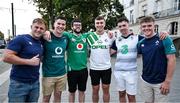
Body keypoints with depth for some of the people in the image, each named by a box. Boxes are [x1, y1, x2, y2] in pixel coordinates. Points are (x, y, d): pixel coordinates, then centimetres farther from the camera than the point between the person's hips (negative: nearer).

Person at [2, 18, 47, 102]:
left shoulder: (41, 42, 7)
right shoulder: (21, 39, -12)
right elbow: (6, 57, -18)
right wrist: (29, 61, -18)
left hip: (35, 83, 6)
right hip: (19, 83, -6)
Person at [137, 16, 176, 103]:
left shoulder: (164, 39, -11)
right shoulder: (141, 43, 2)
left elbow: (171, 60, -13)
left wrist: (167, 81, -14)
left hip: (161, 82, -4)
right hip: (145, 81, 4)